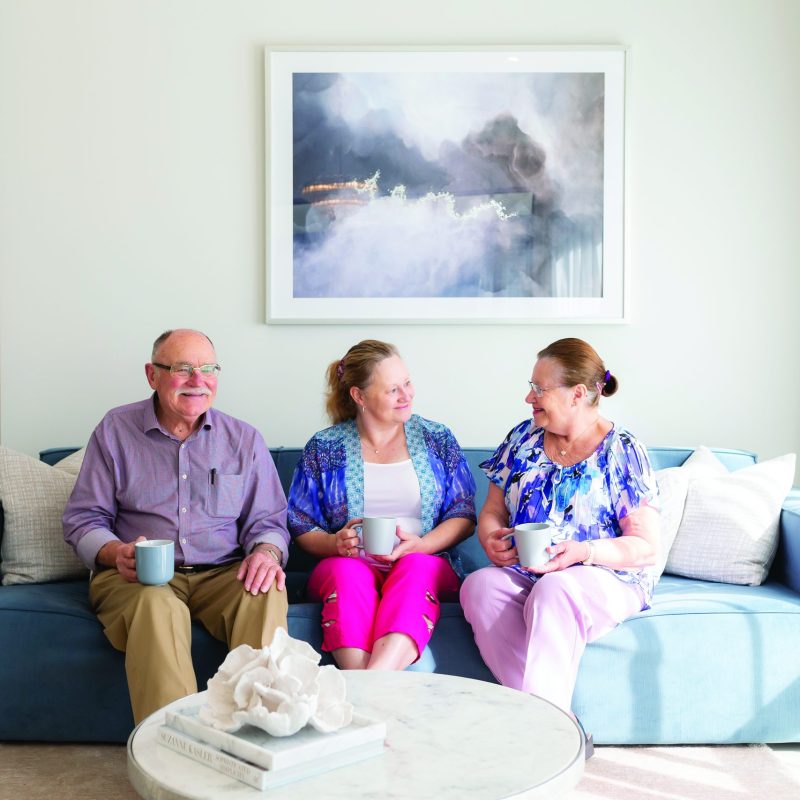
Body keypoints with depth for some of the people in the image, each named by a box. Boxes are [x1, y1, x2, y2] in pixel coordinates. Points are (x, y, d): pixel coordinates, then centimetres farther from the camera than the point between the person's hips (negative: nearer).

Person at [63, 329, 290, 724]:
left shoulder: (244, 439, 10)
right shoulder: (115, 430, 6)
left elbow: (267, 521, 11)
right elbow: (83, 518, 6)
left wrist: (266, 552, -14)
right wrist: (115, 553, -17)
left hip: (222, 574, 2)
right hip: (136, 576, -1)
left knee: (267, 593, -32)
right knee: (157, 605, -37)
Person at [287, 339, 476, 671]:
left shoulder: (437, 439, 12)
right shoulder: (323, 448, 10)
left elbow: (463, 515, 7)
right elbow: (301, 526, 10)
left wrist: (418, 545, -12)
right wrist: (334, 543, -13)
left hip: (424, 561, 0)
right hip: (349, 564, 0)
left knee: (416, 568, -35)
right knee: (347, 572, -35)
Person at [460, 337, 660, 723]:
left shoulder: (621, 451, -3)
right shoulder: (522, 439, 11)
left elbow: (646, 547, -6)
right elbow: (492, 512, 16)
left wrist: (583, 552, -23)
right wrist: (491, 539, -9)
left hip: (605, 579, -4)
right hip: (521, 575, 5)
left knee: (553, 590, -38)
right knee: (479, 585, -30)